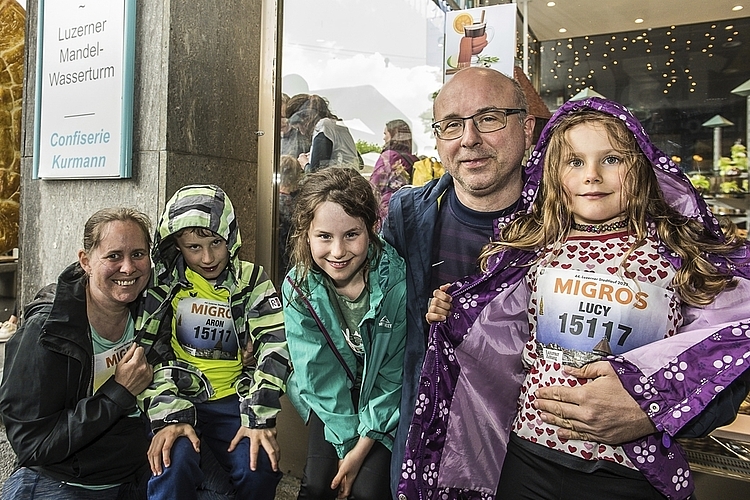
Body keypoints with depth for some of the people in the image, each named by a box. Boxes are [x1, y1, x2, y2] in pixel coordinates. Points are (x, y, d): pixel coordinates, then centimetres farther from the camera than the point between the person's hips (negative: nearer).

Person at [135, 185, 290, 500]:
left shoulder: (252, 281, 2)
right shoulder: (163, 282, 0)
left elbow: (274, 346, -7)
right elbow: (149, 352, -5)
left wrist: (259, 418, -17)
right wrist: (169, 416, -18)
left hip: (233, 400, 1)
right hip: (177, 397, -1)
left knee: (260, 468, -21)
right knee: (174, 464, -30)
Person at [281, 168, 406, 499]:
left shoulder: (397, 282, -25)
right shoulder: (298, 287, -17)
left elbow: (394, 375, -15)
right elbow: (318, 374, -14)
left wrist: (363, 447, -15)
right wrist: (347, 444, -17)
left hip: (385, 401, -1)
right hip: (330, 400, 2)